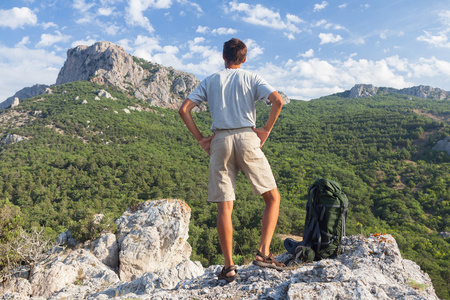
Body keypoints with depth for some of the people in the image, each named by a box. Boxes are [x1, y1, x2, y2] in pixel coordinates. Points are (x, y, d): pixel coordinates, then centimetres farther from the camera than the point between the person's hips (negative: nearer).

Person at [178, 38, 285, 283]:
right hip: (247, 138, -1)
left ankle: (229, 267, 5)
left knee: (224, 206, 3)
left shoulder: (210, 81, 16)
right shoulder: (251, 78, 10)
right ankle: (263, 253, 2)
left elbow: (183, 109, 7)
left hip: (220, 141, 2)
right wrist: (266, 130, 2)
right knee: (272, 198, 11)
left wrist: (201, 139, 8)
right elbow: (277, 100, -7)